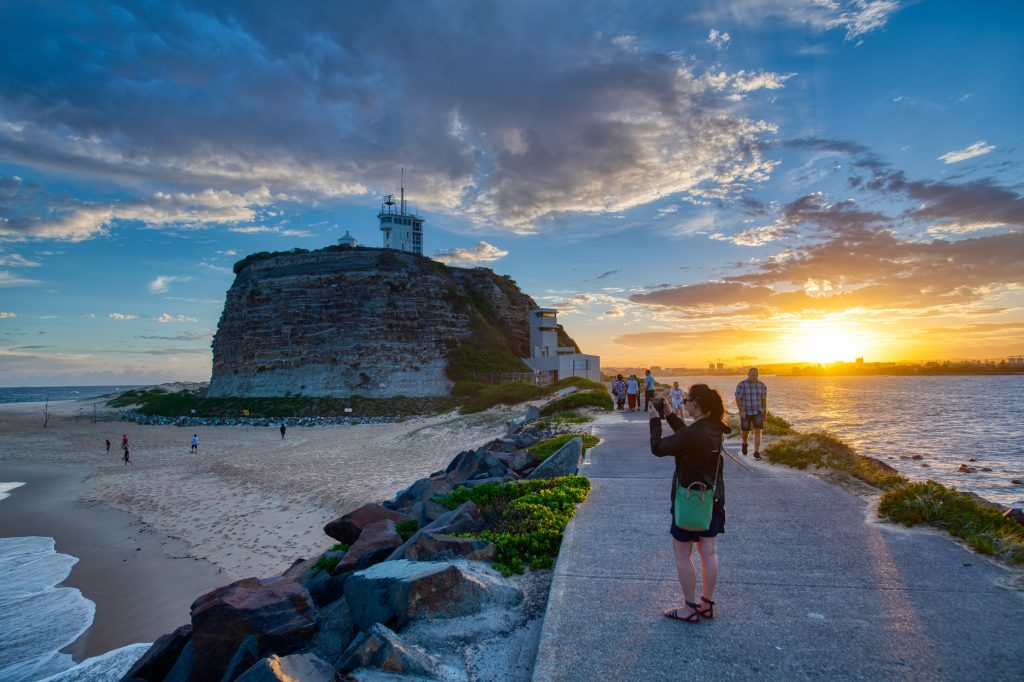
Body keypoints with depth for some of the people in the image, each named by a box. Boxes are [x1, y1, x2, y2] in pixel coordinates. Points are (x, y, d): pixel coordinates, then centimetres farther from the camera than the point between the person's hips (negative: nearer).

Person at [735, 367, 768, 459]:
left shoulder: (762, 385, -1)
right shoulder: (741, 385, -12)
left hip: (758, 412, 2)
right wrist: (741, 412, -20)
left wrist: (765, 412, 10)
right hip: (746, 412, -2)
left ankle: (756, 452, -9)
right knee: (745, 431, 7)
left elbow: (764, 399, 7)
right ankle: (744, 443, 40)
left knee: (757, 431, -11)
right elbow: (738, 399, -13)